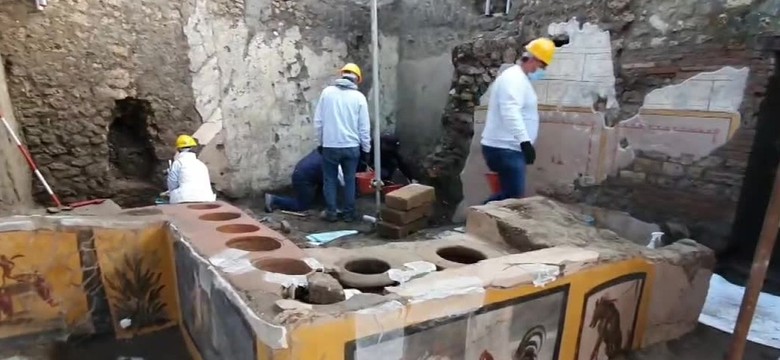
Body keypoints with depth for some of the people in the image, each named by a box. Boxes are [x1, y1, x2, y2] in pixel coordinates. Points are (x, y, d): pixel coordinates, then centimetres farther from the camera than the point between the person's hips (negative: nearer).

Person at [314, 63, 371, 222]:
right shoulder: (359, 97, -3)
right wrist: (366, 148, 8)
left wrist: (321, 141, 13)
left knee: (330, 179, 12)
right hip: (351, 146, 0)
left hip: (330, 145, 0)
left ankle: (331, 212, 16)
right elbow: (364, 127, -2)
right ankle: (349, 213, 17)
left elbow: (318, 121, 1)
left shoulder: (327, 92, -1)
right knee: (349, 180, 12)